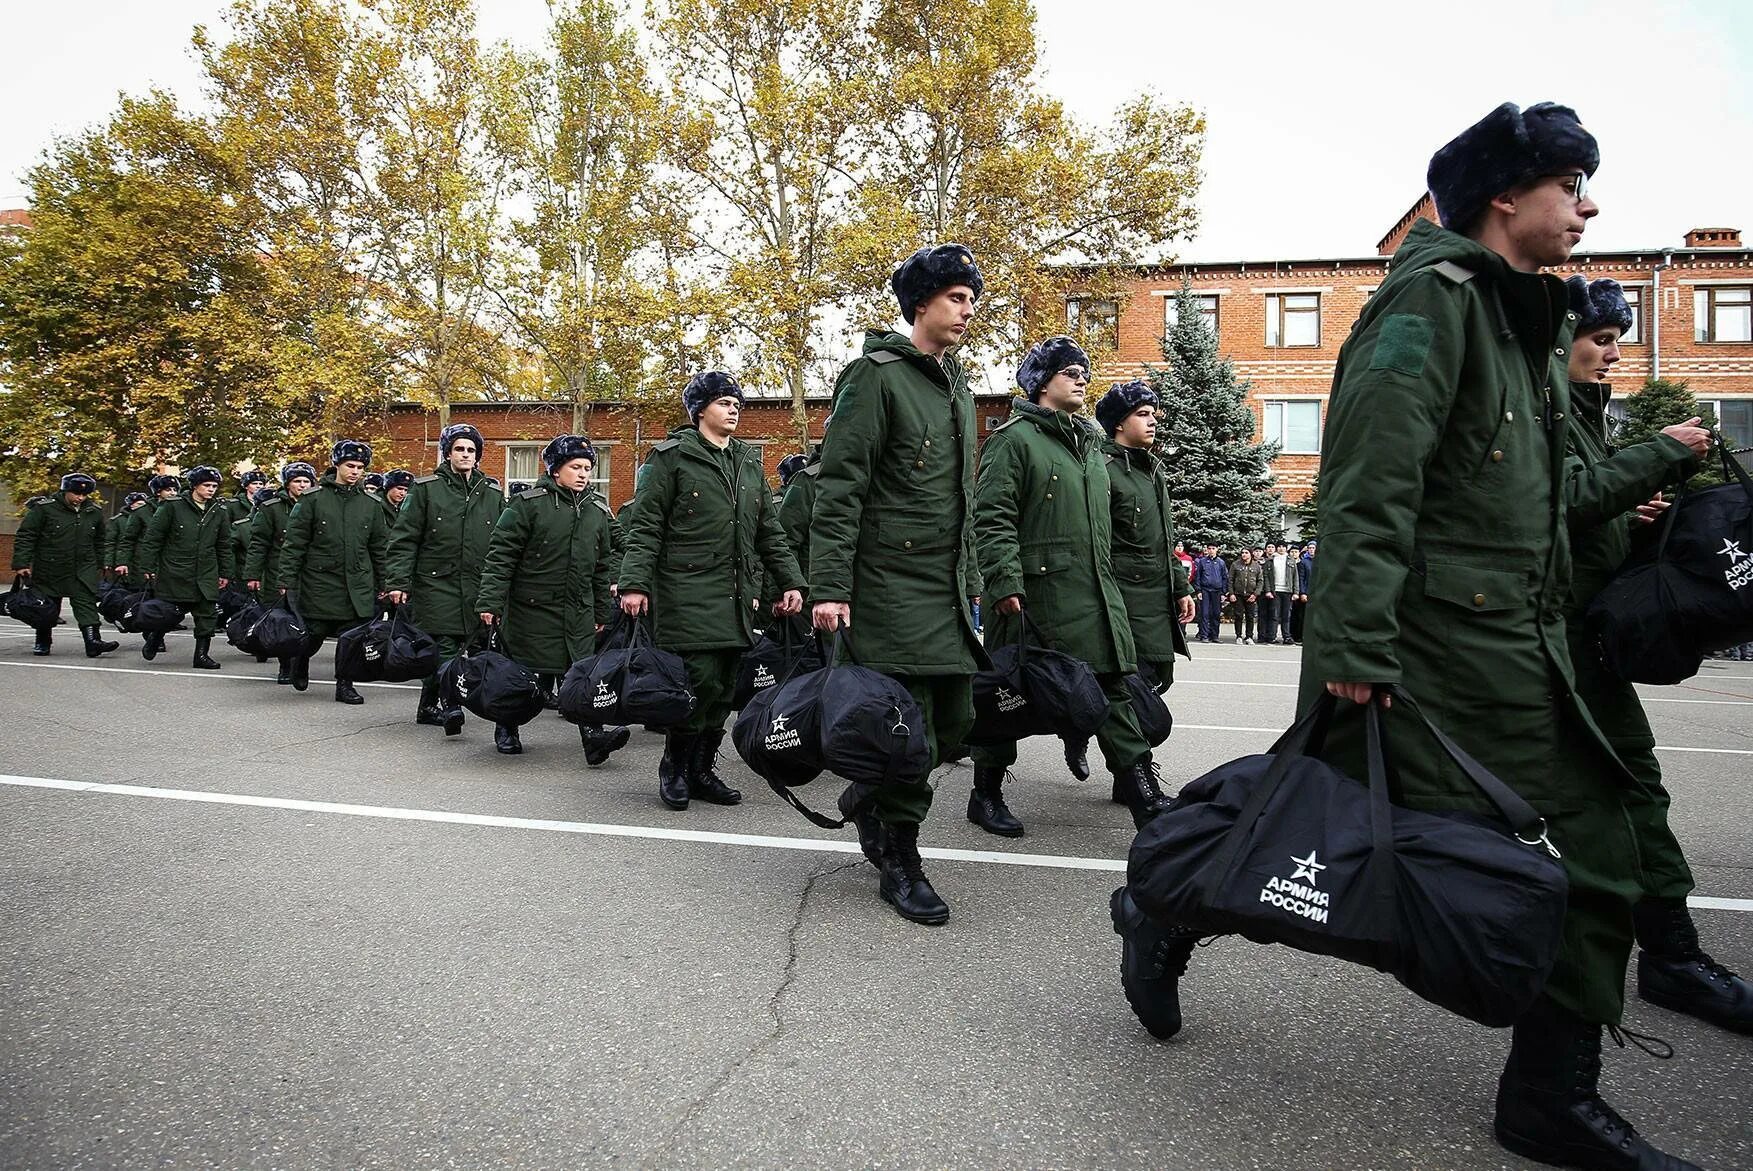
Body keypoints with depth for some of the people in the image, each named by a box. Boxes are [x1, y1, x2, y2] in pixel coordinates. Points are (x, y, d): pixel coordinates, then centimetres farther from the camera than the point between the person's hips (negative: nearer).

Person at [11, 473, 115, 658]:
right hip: (49, 570, -2)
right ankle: (43, 642, 27)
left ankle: (92, 641, -20)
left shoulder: (94, 512, 5)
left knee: (86, 603, -12)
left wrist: (99, 564, 18)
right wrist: (21, 563, -12)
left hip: (83, 570, 2)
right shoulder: (44, 508, -8)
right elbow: (25, 537, -6)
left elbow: (99, 542, 19)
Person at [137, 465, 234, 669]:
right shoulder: (173, 507, -4)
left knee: (207, 615, 0)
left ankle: (202, 654, 9)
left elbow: (224, 545, 15)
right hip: (174, 573, -3)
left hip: (206, 576, 3)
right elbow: (152, 538, -2)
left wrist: (225, 573, 14)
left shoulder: (219, 512, 8)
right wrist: (147, 567, -4)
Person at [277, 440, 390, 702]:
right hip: (319, 584, -2)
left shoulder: (371, 505, 9)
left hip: (358, 587, 2)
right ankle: (300, 663, 36)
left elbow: (379, 548, 14)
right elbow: (293, 543, -1)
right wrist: (287, 582, -5)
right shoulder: (313, 499, 0)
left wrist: (382, 586, 11)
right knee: (313, 635, 5)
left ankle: (345, 684, 14)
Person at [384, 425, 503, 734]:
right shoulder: (426, 489, 3)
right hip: (436, 583, -3)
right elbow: (403, 539, 0)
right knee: (444, 647, -13)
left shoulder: (492, 495, 13)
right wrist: (398, 581, -9)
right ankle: (450, 705, -15)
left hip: (476, 587, 3)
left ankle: (427, 706, 20)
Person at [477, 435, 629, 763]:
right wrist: (490, 601, -15)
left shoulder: (599, 511, 10)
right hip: (531, 608, -4)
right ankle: (506, 727, 27)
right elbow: (501, 554, -8)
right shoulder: (527, 503, -7)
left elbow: (603, 565, 16)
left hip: (579, 610, 4)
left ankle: (592, 736, -9)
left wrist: (602, 611, 15)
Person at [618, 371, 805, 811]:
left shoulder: (749, 461, 19)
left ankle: (701, 770, 19)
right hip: (687, 592, -6)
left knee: (724, 688, 6)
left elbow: (769, 529, 21)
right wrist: (635, 583, -14)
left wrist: (790, 581, 12)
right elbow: (644, 526, -4)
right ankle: (673, 767, 6)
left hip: (736, 596, 6)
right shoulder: (671, 456, 1)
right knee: (701, 680, -13)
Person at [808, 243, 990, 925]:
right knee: (912, 728, -5)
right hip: (892, 585, -8)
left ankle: (869, 797, 33)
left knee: (954, 722, 8)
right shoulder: (877, 376, -7)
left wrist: (972, 581, 23)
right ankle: (900, 864, 12)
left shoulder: (957, 388, 19)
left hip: (949, 590, 8)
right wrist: (829, 587, -19)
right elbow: (838, 488, -13)